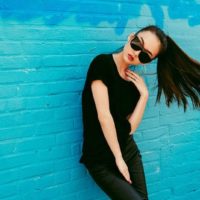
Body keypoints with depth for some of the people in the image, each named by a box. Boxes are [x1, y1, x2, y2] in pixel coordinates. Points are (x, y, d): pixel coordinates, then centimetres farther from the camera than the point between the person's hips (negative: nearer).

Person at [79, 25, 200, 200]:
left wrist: (144, 95, -12)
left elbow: (130, 128, -4)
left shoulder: (134, 81, 3)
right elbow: (103, 116, -21)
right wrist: (118, 158, -15)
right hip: (101, 159, -6)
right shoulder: (103, 63, -15)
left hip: (129, 151, 6)